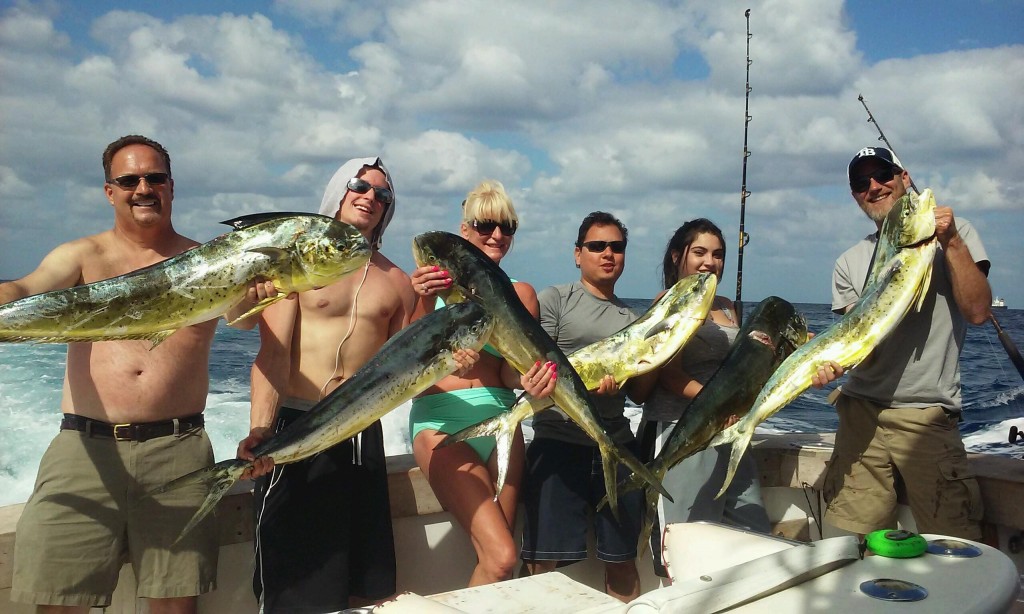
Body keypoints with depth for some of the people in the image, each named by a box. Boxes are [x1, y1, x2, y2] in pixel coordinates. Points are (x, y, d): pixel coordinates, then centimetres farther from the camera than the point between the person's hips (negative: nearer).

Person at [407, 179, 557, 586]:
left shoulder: (520, 293, 10)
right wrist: (424, 303, -23)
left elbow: (509, 370, 2)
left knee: (494, 559, 6)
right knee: (501, 557, -13)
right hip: (441, 419, -4)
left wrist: (529, 382, -20)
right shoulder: (435, 280, 2)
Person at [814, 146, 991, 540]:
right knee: (850, 543, 1)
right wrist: (831, 358, -18)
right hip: (861, 411, 2)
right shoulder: (850, 263, 12)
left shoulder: (955, 234, 7)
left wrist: (951, 242, -11)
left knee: (955, 546, -3)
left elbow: (977, 311, -5)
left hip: (927, 414, -2)